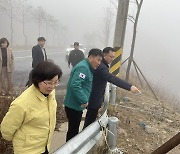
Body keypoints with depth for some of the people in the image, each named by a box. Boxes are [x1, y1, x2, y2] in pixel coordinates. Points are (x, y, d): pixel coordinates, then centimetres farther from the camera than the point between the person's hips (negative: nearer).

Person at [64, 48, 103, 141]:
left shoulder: (87, 68, 12)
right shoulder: (83, 67, -20)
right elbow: (75, 85, -31)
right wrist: (84, 101, -24)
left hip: (77, 105, 10)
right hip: (74, 105, -10)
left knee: (74, 129, 21)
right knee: (73, 130, 3)